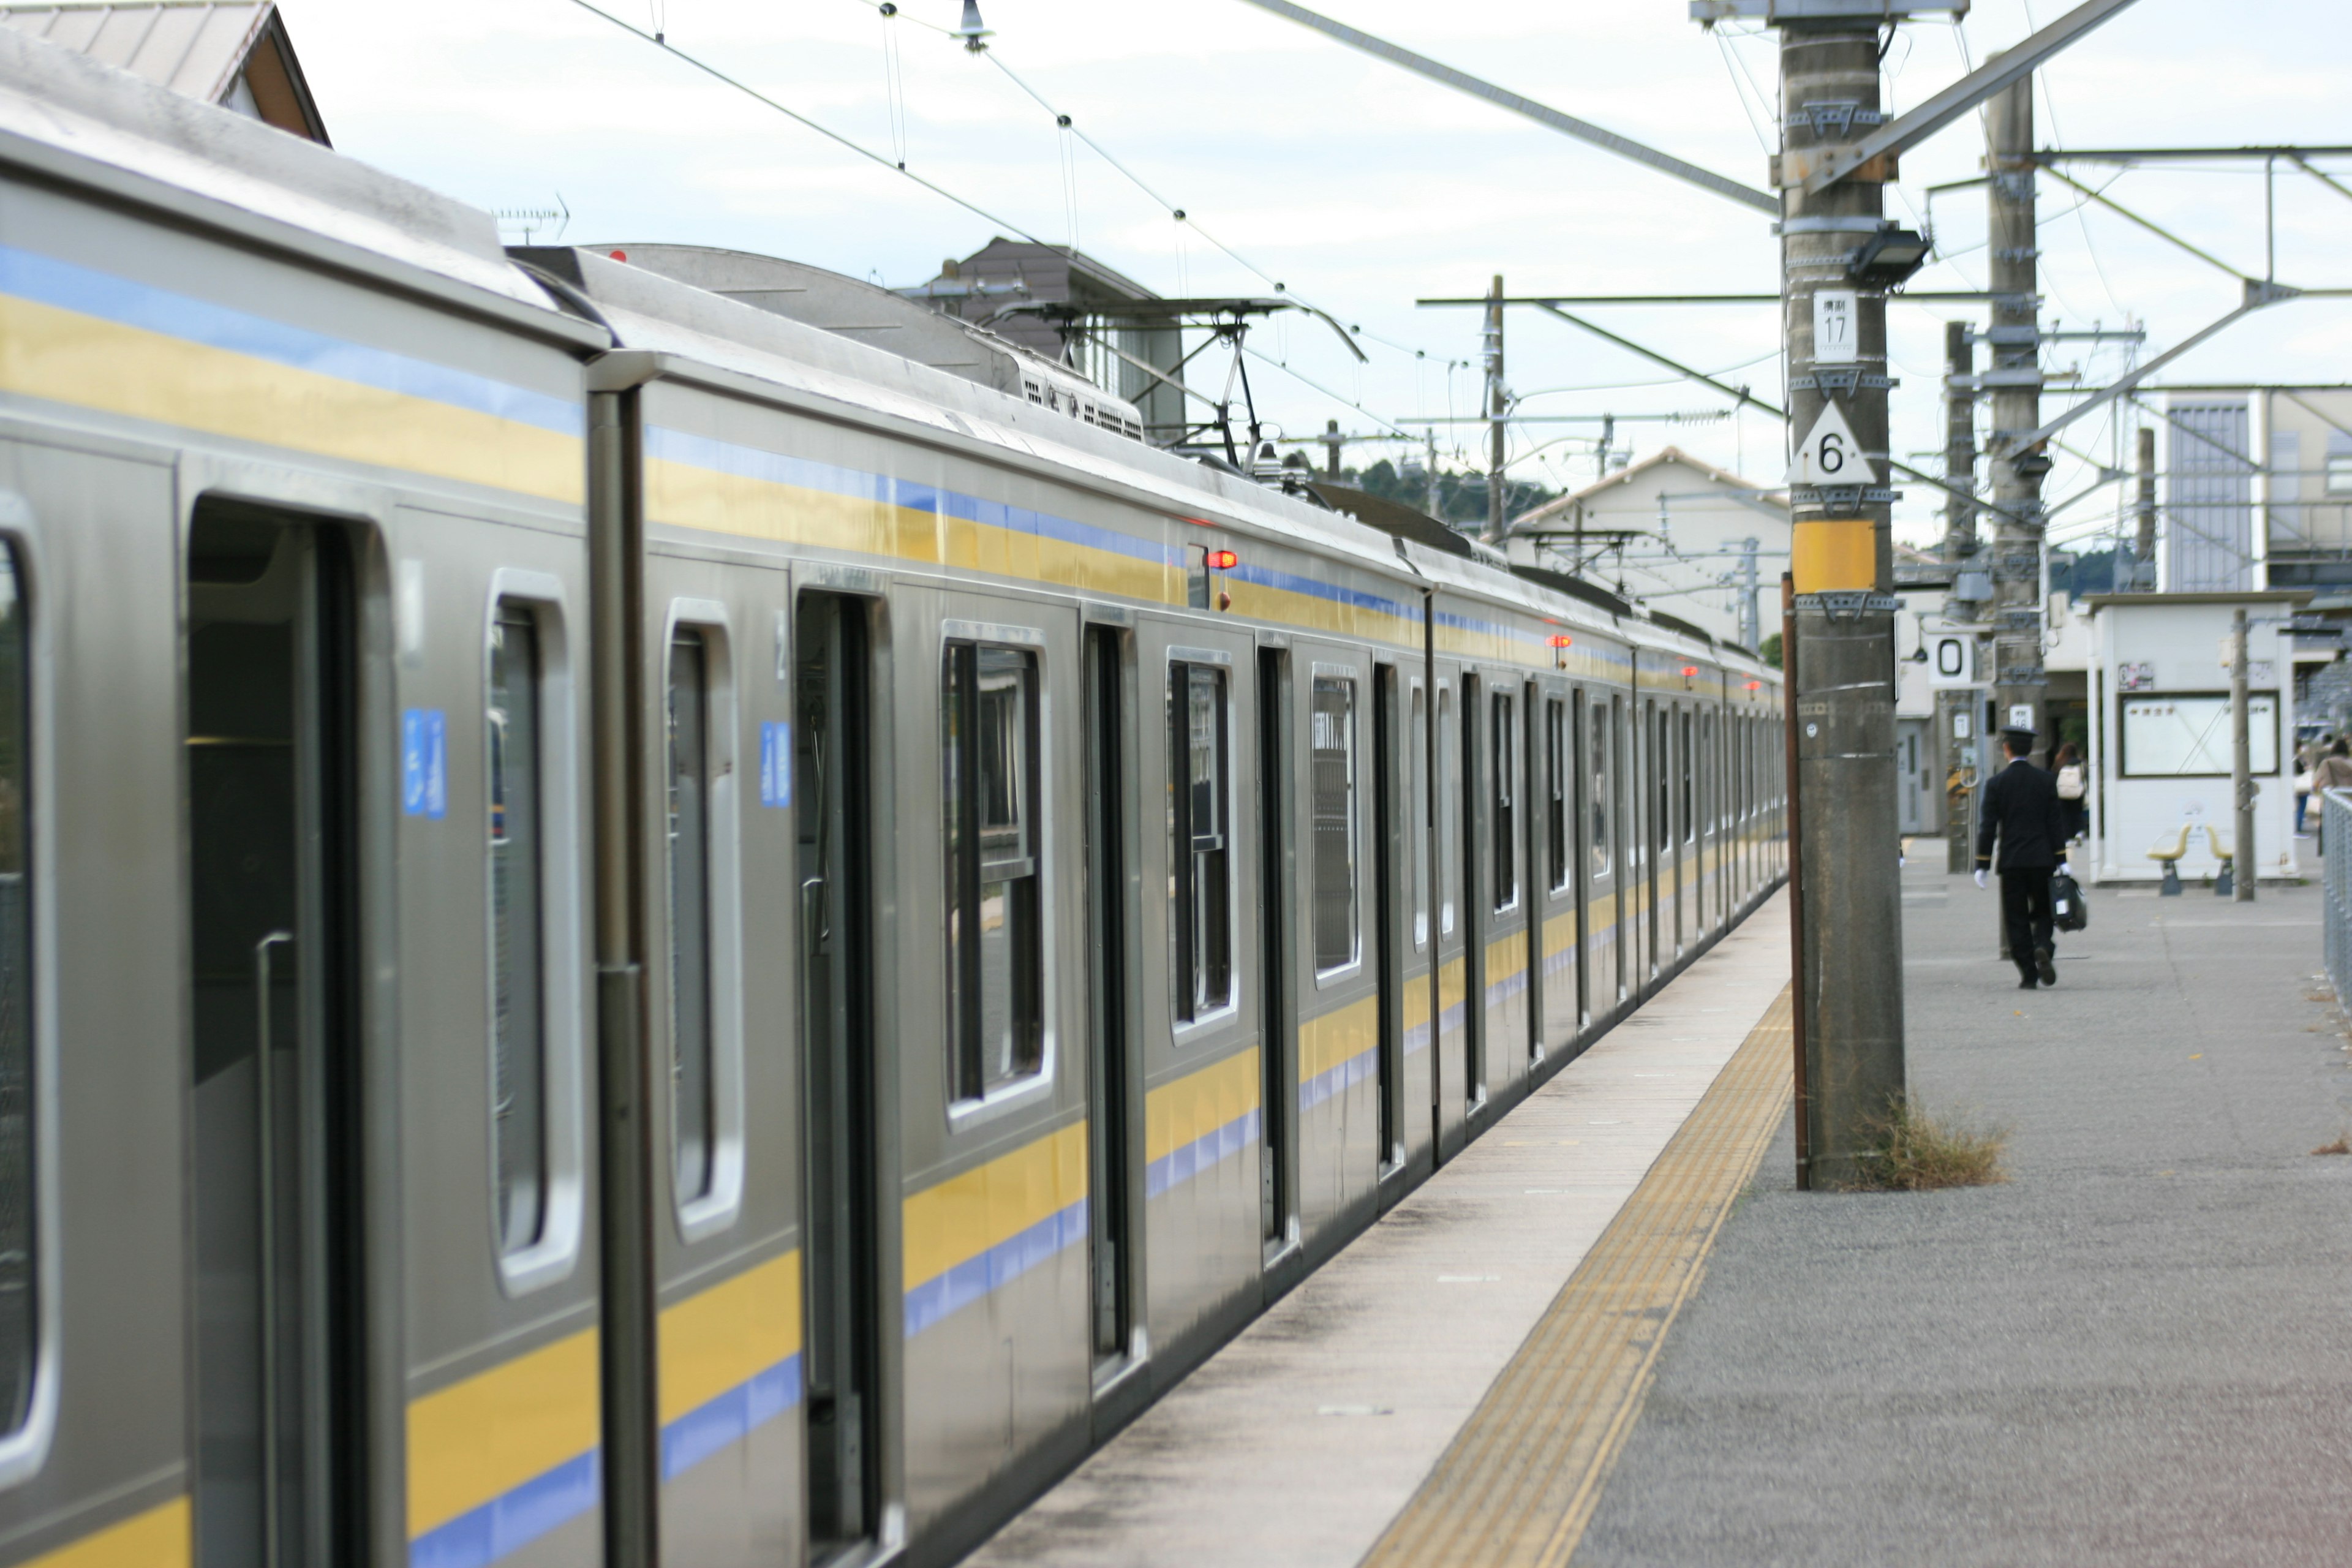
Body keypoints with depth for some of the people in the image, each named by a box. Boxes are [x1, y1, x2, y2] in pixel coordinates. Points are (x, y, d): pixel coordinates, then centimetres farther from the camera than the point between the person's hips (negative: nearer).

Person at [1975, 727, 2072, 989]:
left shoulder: (1996, 784, -3)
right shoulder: (2046, 781, 2)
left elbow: (1988, 827, -4)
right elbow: (2056, 823, 1)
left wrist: (1982, 865, 0)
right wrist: (2061, 860, 3)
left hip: (2011, 862, -1)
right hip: (2041, 859, 1)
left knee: (2017, 919, 4)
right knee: (2043, 913, 12)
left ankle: (2028, 974, 0)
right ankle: (2044, 948, -18)